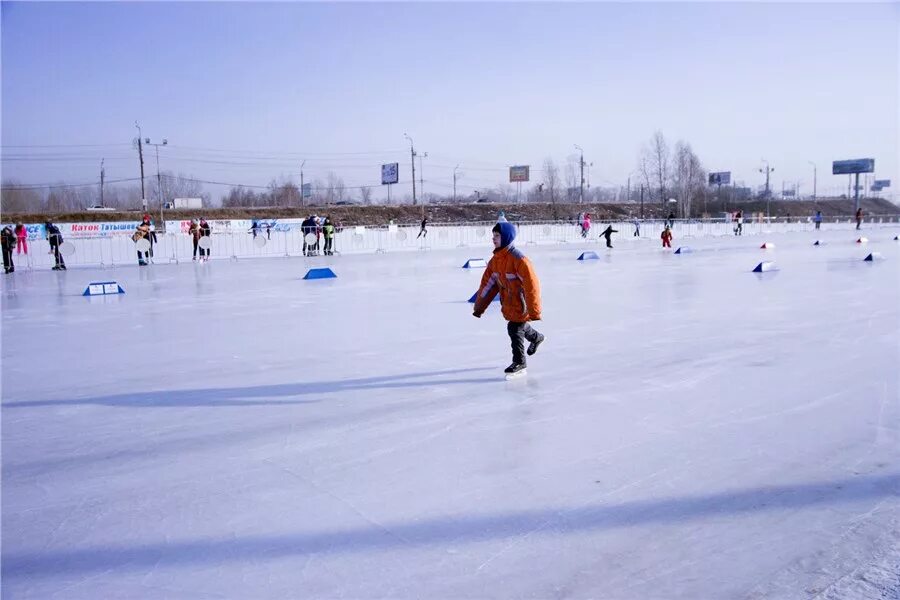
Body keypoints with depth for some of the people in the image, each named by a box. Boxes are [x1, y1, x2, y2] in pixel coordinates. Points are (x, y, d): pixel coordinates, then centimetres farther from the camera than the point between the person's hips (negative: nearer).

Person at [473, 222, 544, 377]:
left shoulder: (518, 259, -27)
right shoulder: (496, 259, -1)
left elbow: (531, 284, -27)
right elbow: (487, 282, 5)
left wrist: (534, 311, -27)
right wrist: (480, 306, 6)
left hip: (521, 302, -8)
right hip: (508, 302, 8)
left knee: (515, 329, -5)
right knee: (520, 325, 23)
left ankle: (519, 363, 12)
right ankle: (536, 337, 54)